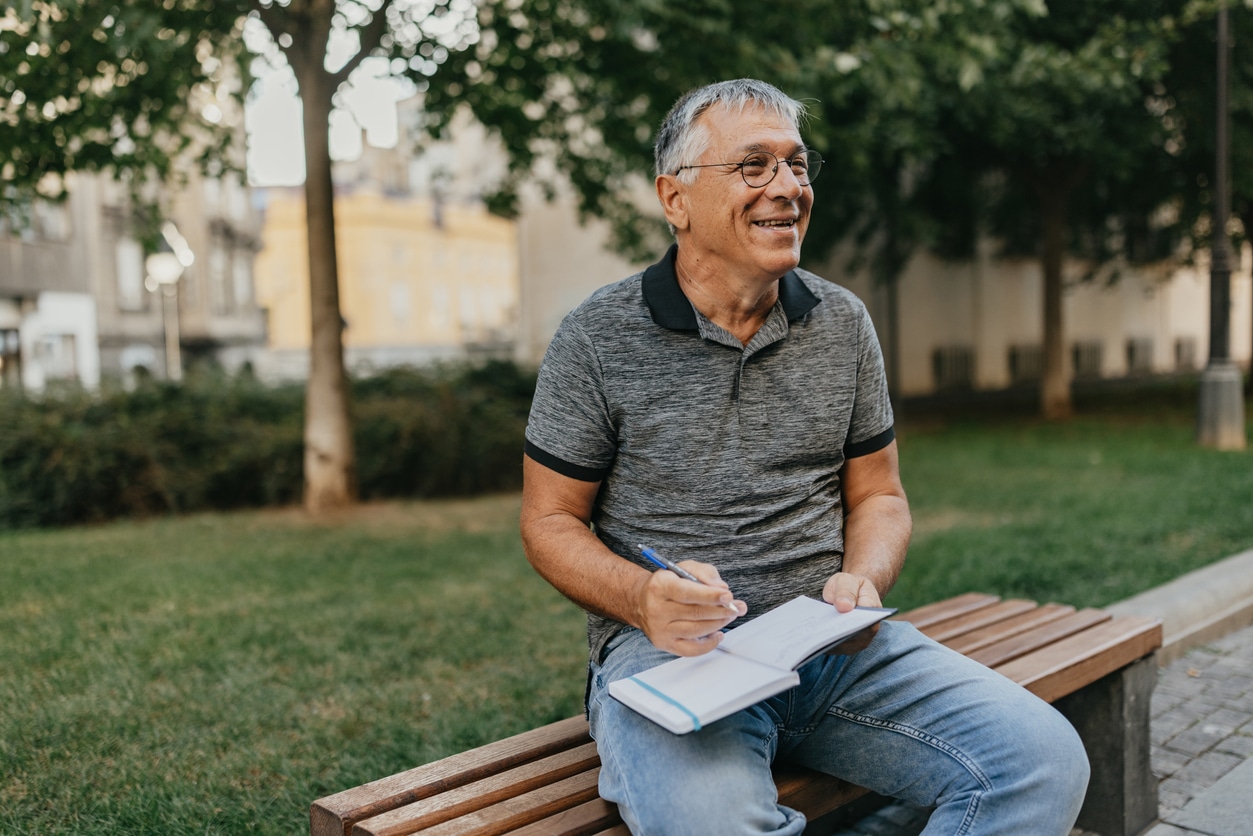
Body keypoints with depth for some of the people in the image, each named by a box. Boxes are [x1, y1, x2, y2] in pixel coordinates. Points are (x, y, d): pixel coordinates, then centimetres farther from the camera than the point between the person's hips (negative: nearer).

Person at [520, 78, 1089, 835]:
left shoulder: (843, 323, 9)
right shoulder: (597, 338, -2)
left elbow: (878, 495, 15)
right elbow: (551, 520, 2)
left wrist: (862, 580, -7)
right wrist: (643, 598, -17)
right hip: (670, 646, -4)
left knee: (1045, 761, -14)